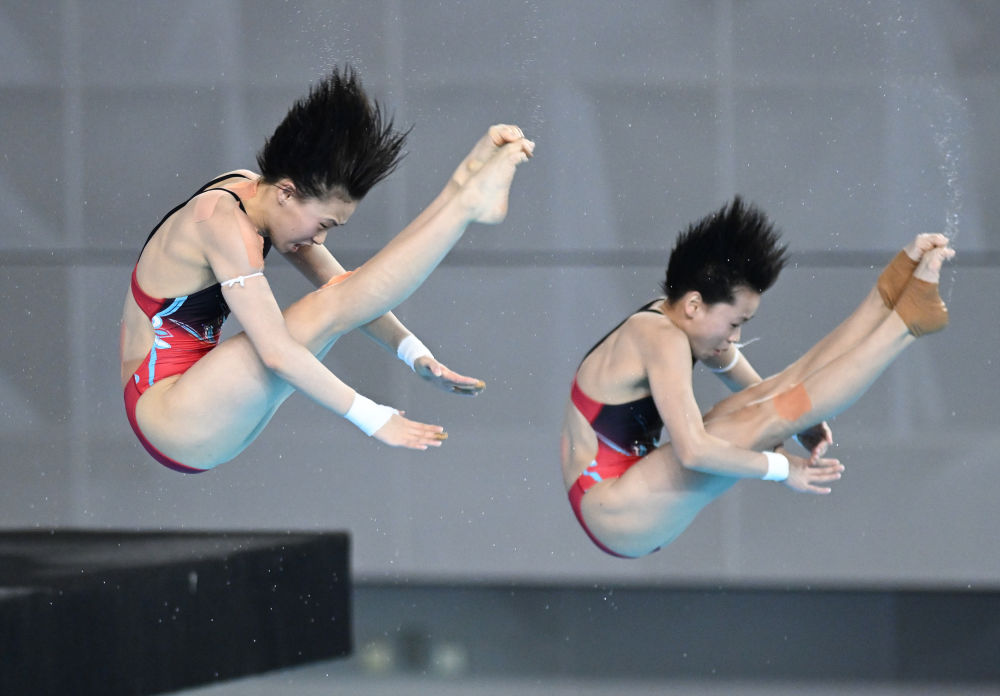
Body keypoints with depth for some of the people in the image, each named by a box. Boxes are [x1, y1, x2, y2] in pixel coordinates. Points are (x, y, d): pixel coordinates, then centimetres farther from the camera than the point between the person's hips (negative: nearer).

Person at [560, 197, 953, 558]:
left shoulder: (677, 322, 8)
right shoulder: (662, 341, -22)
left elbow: (754, 389, 19)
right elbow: (693, 452, -32)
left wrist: (802, 424, 0)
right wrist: (781, 468, -23)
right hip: (612, 516, -10)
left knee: (781, 393, -4)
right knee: (766, 421, -23)